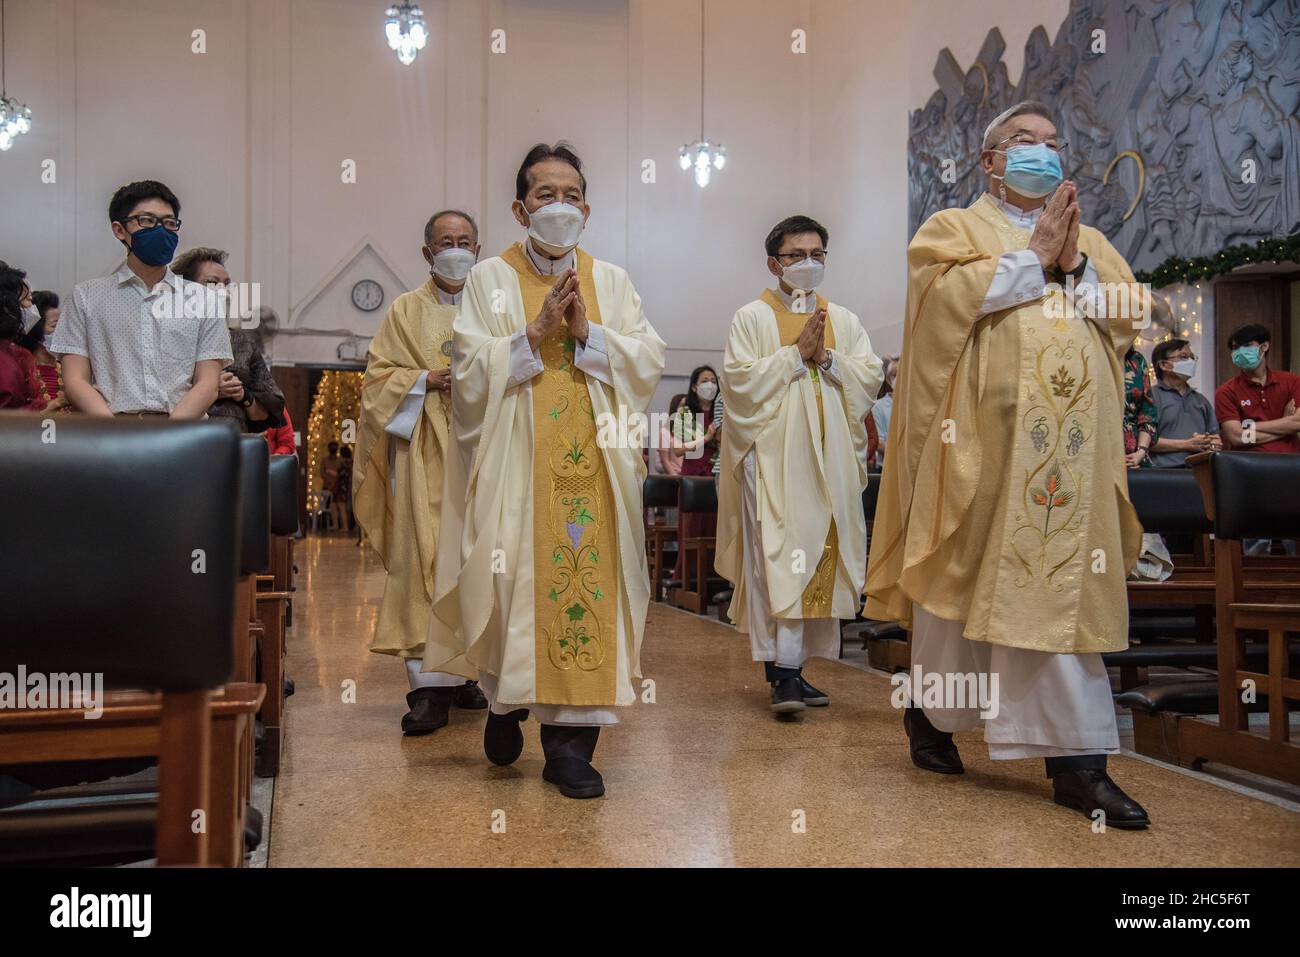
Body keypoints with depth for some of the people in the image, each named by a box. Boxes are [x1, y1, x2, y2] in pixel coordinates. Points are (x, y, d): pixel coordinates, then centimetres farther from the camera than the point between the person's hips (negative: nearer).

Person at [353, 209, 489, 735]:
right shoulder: (406, 311, 10)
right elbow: (378, 378, 4)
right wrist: (429, 380, -11)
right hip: (425, 452, -2)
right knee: (425, 559, -10)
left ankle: (465, 672, 13)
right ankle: (430, 686, -9)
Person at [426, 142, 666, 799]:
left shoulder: (612, 282, 13)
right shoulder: (490, 279, 7)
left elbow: (649, 363, 4)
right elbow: (470, 372, -3)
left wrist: (588, 333, -9)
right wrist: (534, 335, -13)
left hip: (592, 466, 2)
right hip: (514, 466, -1)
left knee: (585, 586, -3)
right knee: (512, 583, -1)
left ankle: (570, 736, 3)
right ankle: (504, 701, 26)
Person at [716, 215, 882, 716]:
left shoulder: (843, 320, 16)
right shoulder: (752, 318, 4)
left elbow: (870, 377, 7)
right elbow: (740, 380, -7)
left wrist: (826, 356, -7)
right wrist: (796, 353, -10)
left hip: (829, 459, 5)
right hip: (773, 456, -4)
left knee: (818, 560, 4)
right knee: (777, 559, -12)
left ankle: (791, 665, 13)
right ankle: (783, 674, -13)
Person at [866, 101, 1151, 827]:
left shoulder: (1090, 239, 23)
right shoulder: (954, 228, 10)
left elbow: (1132, 315, 10)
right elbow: (948, 293, -11)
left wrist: (1074, 266, -3)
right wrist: (1033, 258, -5)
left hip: (1071, 442, 4)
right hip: (982, 435, -3)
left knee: (1066, 586, 0)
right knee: (966, 578, 2)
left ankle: (1078, 759, 2)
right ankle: (930, 710, 23)